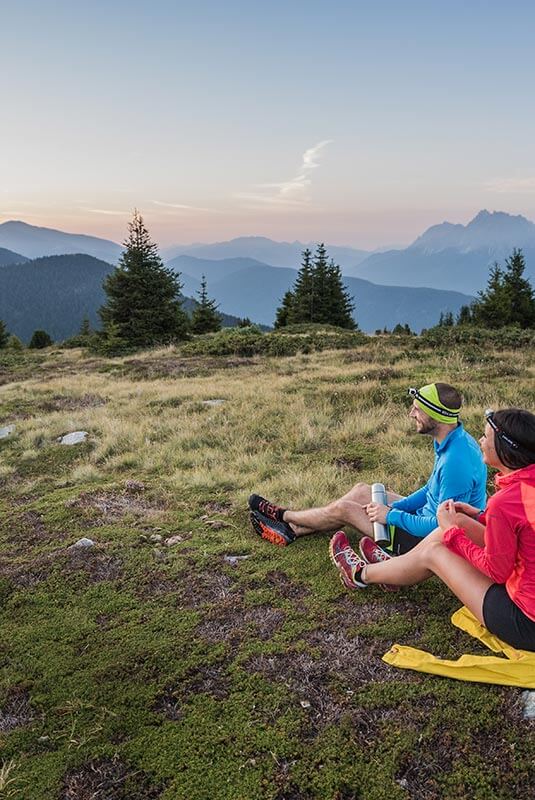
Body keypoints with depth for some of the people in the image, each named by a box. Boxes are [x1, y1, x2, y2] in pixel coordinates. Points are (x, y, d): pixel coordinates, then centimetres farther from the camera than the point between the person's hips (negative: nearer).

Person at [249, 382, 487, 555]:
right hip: (427, 516, 9)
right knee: (361, 490, 12)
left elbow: (441, 525, -30)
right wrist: (393, 507, 1)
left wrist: (391, 515, -20)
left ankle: (284, 516, 25)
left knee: (342, 510, -1)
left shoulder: (456, 463, -34)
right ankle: (293, 529, 21)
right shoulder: (453, 441, -1)